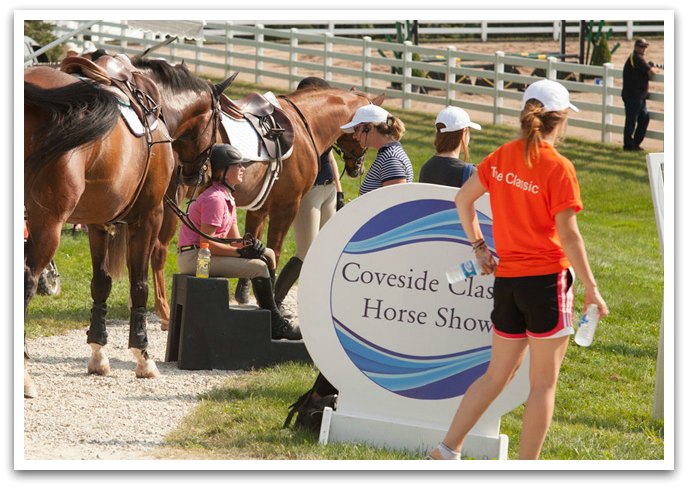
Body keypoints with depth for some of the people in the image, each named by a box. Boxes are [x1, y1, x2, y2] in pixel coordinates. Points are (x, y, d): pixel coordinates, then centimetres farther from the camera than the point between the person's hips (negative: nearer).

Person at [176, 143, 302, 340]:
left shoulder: (227, 197, 14)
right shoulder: (215, 198, -18)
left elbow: (235, 239, 13)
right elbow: (206, 243, -23)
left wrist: (249, 245, -10)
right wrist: (242, 251, -19)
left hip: (203, 254, 10)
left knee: (267, 254, 6)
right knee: (259, 267, -18)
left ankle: (273, 317, 4)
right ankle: (276, 326, -8)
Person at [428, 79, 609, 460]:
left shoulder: (502, 157, 5)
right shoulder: (558, 168, -14)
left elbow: (463, 199, 14)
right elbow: (568, 235, -15)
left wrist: (479, 247, 20)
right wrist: (591, 289, -9)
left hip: (506, 279, 6)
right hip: (546, 280, -6)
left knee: (497, 375, 18)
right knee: (544, 383, 3)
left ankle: (446, 451, 14)